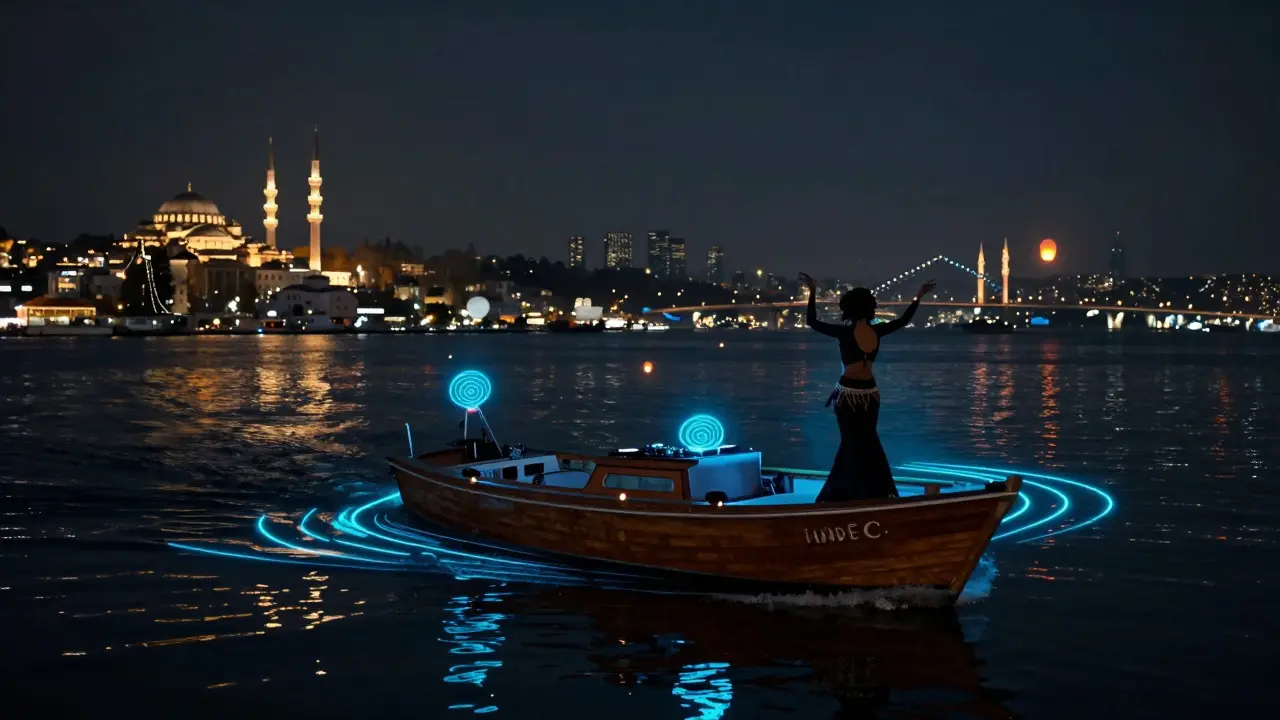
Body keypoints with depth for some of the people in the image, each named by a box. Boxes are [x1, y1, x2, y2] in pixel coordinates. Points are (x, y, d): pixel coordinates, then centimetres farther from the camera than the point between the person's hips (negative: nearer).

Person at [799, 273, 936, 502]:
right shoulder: (876, 331, -3)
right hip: (869, 393, 4)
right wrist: (919, 296, 22)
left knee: (853, 444, 5)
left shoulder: (845, 332, -15)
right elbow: (903, 320, 11)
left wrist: (812, 291, -5)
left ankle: (860, 492, 10)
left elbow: (812, 322, -10)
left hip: (849, 393, -4)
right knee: (867, 443, 17)